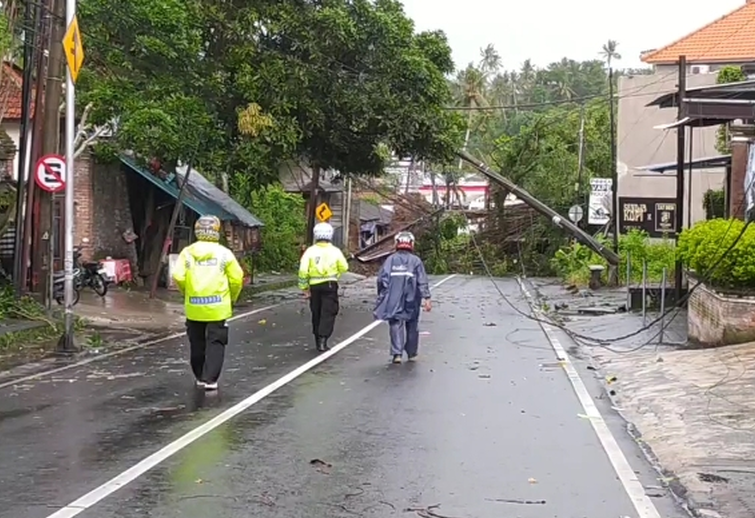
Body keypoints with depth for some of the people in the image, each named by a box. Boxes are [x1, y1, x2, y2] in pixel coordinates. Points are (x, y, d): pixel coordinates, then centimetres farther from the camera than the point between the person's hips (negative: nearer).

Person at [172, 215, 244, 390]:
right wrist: (232, 298, 12)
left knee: (197, 344, 15)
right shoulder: (224, 253, -4)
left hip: (194, 307, 2)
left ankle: (200, 377, 25)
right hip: (218, 307, -2)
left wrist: (187, 294, 10)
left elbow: (178, 277, -7)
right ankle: (209, 379, -5)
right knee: (215, 343, 2)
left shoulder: (187, 252, 0)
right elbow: (237, 278, -5)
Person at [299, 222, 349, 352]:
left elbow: (303, 271, -7)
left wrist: (304, 287, 0)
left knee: (316, 313, 15)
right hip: (330, 285, -2)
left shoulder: (310, 251, -3)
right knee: (328, 313, -1)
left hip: (315, 286, 2)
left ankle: (318, 340, 23)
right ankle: (322, 340, -14)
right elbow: (344, 268, 2)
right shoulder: (335, 251, -4)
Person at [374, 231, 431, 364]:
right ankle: (412, 354, 22)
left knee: (396, 324, 0)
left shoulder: (391, 259, 3)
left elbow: (382, 278, -2)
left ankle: (397, 353, -15)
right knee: (412, 326, 13)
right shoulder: (416, 260, 1)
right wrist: (426, 298, -9)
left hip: (394, 300, 0)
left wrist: (381, 295, 9)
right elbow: (422, 281, -6)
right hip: (411, 301, 0)